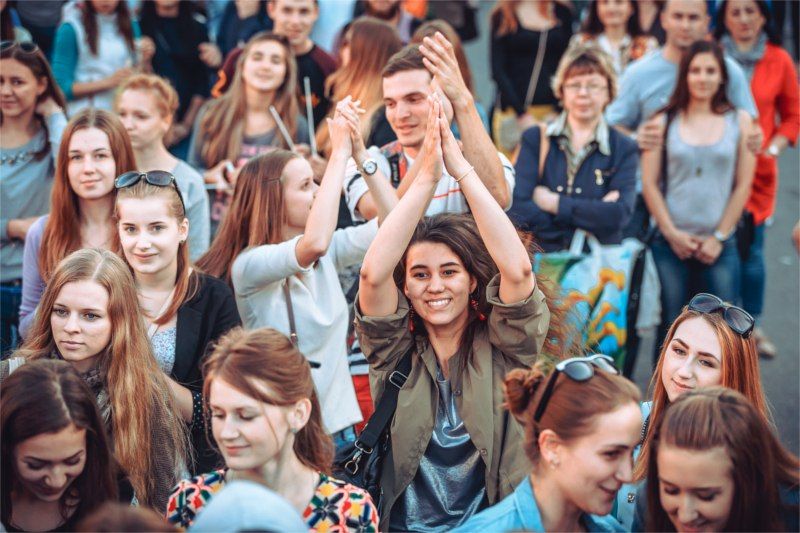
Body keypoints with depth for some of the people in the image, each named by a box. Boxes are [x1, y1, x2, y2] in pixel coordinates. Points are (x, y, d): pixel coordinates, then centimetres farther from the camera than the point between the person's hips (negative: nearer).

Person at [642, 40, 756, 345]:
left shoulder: (739, 121, 6)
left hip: (720, 246, 0)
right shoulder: (664, 122, 5)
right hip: (670, 245, 0)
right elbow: (649, 184, 2)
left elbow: (743, 185, 4)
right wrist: (672, 233, -6)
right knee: (671, 328, 3)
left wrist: (720, 236, -2)